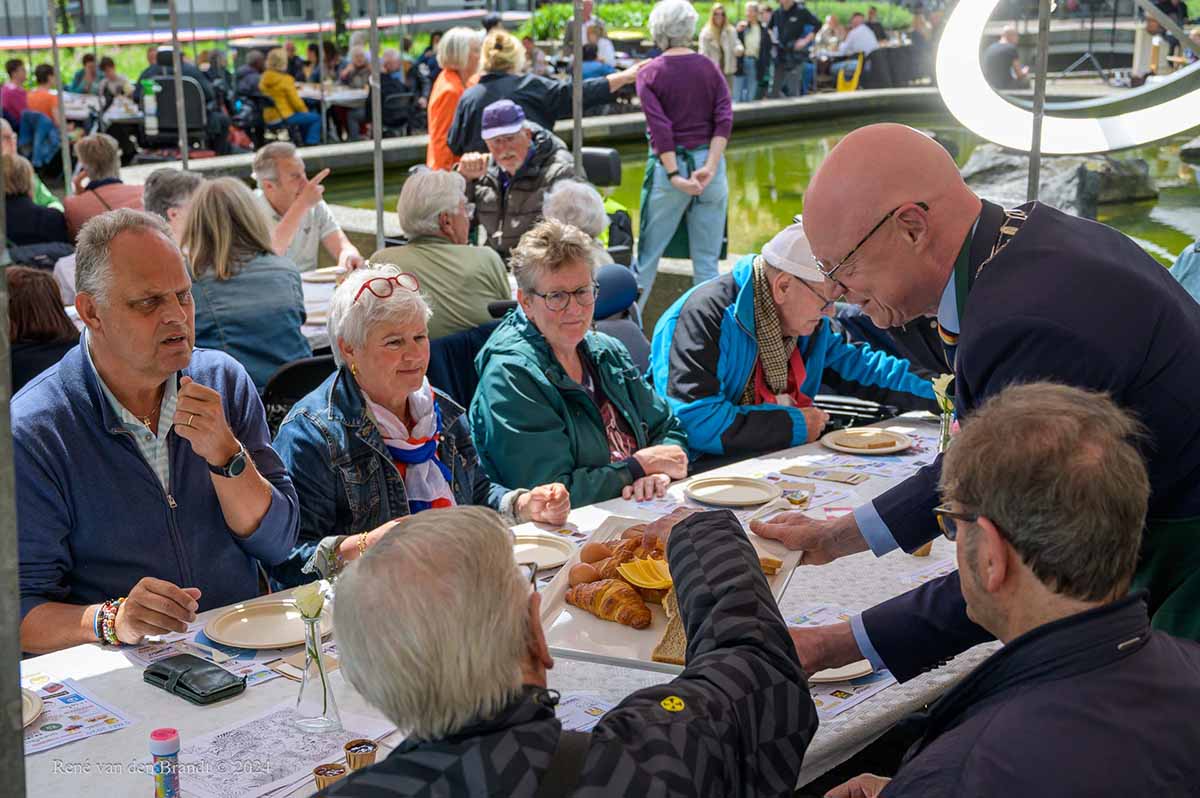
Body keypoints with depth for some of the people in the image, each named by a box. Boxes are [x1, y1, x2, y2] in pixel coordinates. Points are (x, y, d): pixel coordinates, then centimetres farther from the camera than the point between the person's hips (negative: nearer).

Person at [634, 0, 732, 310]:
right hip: (708, 162, 2)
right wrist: (710, 168, -12)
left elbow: (660, 127, -12)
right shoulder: (710, 69, 4)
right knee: (707, 259, 5)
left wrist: (674, 176, -14)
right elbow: (724, 120, -7)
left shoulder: (649, 74, -2)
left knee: (648, 253, 8)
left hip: (668, 165, -2)